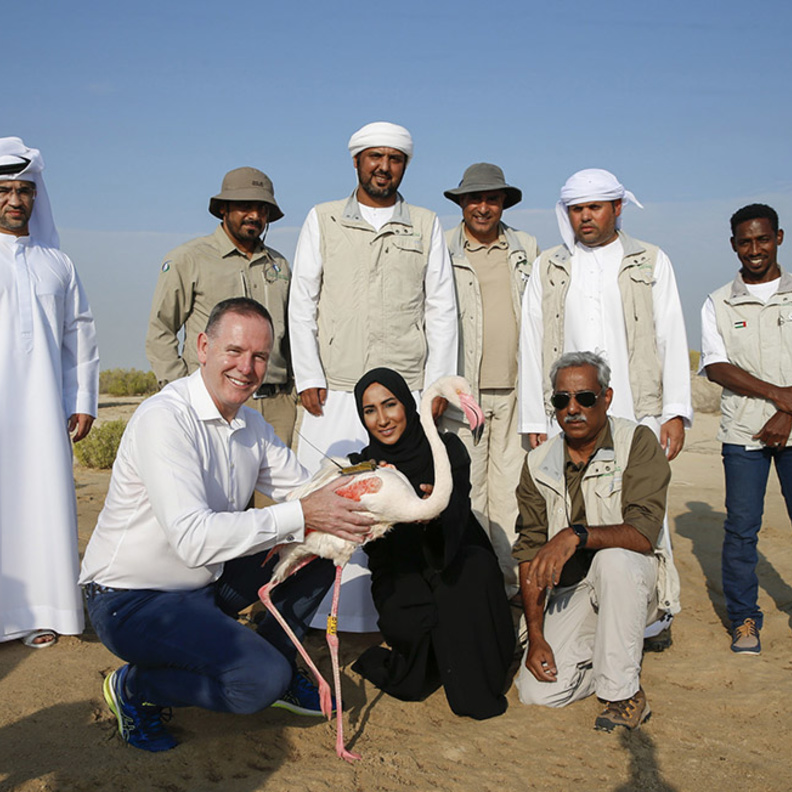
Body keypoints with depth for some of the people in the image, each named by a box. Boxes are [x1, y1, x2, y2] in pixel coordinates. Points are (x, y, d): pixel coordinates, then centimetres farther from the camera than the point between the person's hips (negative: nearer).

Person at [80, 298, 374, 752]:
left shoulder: (251, 424, 5)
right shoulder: (165, 419, -24)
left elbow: (306, 490, 7)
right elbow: (193, 538, -34)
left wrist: (349, 493, -16)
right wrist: (302, 515, -36)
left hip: (207, 582, 8)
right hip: (133, 600, -8)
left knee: (324, 541, 0)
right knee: (263, 680, -25)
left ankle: (278, 658, 14)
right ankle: (134, 688, -1)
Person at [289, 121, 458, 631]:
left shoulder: (427, 226, 12)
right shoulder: (322, 221, 11)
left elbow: (441, 311, 9)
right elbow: (302, 304, 8)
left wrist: (437, 387, 1)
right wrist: (308, 378, -1)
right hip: (333, 395, 0)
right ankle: (321, 614, 9)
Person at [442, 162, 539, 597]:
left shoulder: (527, 248, 13)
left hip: (517, 389, 2)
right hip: (464, 390, -2)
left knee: (513, 488, 3)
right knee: (466, 488, -1)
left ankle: (512, 579, 13)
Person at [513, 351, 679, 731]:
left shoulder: (637, 442, -11)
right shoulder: (538, 464, 0)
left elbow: (644, 533, -23)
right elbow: (530, 553, -2)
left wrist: (577, 535, -39)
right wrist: (535, 635, -10)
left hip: (632, 579, -2)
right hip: (569, 592, 3)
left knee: (614, 557, -37)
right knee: (537, 692, -17)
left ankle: (625, 692, -20)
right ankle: (603, 652, 14)